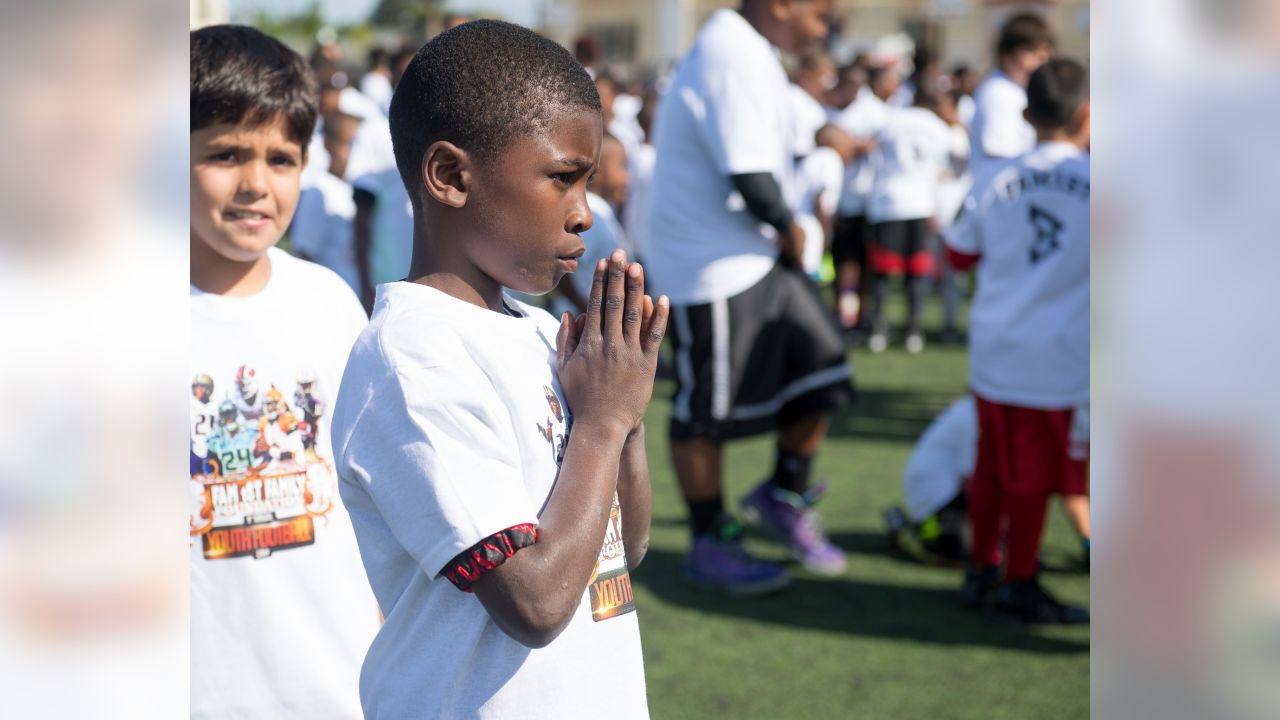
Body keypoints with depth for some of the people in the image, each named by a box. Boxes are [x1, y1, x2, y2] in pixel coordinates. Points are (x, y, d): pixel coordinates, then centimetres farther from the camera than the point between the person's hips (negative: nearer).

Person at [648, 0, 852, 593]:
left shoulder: (739, 50, 11)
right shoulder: (734, 60, -23)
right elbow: (752, 181, -28)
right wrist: (789, 228, -10)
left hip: (760, 256, 10)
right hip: (715, 269, -10)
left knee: (818, 371, 10)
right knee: (707, 412, 4)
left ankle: (785, 495, 29)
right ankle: (709, 546, 18)